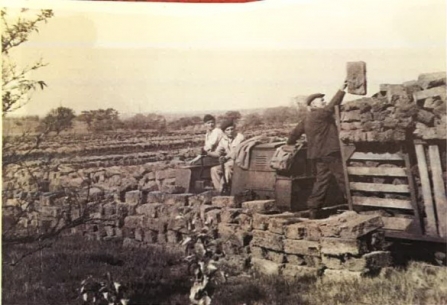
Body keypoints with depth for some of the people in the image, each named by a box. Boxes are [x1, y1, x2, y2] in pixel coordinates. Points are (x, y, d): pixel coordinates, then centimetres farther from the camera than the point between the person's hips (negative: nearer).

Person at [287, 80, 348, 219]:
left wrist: (291, 142, 33)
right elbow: (332, 105, -19)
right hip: (329, 152, -9)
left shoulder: (307, 118, 16)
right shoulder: (320, 114, -10)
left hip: (318, 155, 9)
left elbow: (295, 131, 17)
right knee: (342, 177, -3)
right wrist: (341, 90, -18)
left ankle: (314, 210, 8)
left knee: (321, 179, 9)